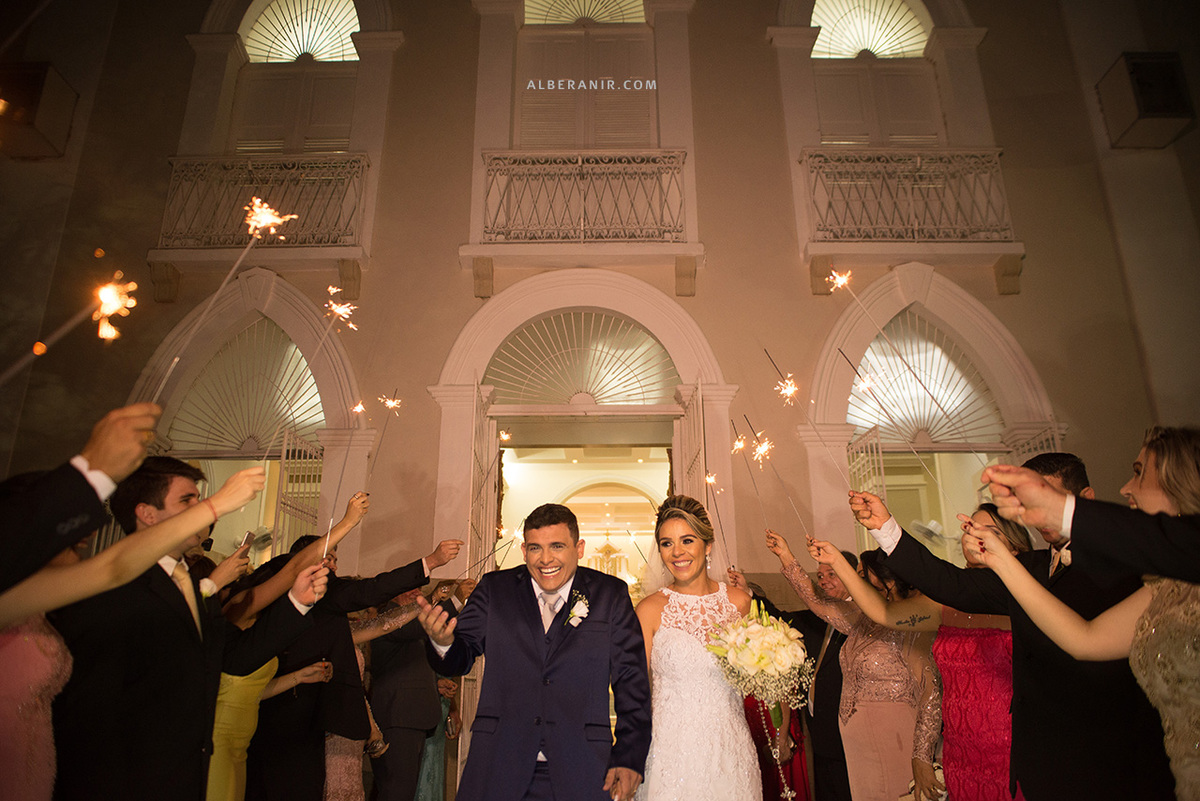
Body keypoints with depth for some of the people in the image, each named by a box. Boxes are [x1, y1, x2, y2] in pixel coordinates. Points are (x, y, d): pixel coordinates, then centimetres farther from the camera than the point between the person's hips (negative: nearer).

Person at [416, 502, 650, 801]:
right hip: (499, 769, 1)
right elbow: (460, 659, 2)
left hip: (581, 773, -1)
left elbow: (632, 683, 2)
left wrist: (630, 758, -4)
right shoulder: (494, 589, 4)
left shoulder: (610, 595, 1)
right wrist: (443, 641, -21)